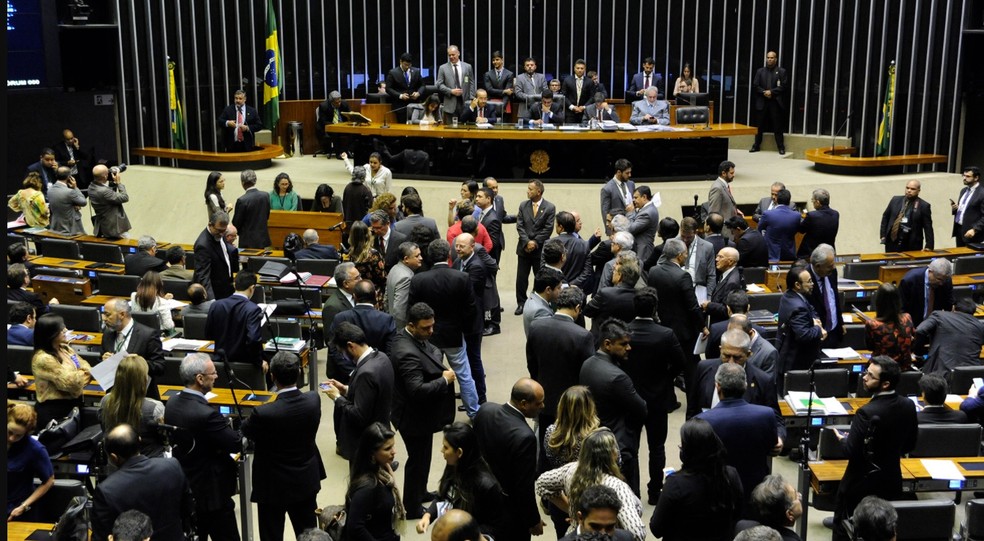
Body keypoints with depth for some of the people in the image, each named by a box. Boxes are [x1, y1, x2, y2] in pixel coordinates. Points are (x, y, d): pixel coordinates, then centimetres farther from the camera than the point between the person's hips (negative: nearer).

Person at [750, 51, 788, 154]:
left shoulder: (781, 71, 5)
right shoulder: (760, 71, 12)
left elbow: (784, 86, -4)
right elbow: (755, 85, 6)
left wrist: (771, 92, -13)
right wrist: (764, 92, -11)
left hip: (775, 102, -3)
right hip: (762, 102, 3)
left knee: (777, 126, -2)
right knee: (759, 126, 7)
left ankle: (781, 147, 3)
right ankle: (756, 145, 16)